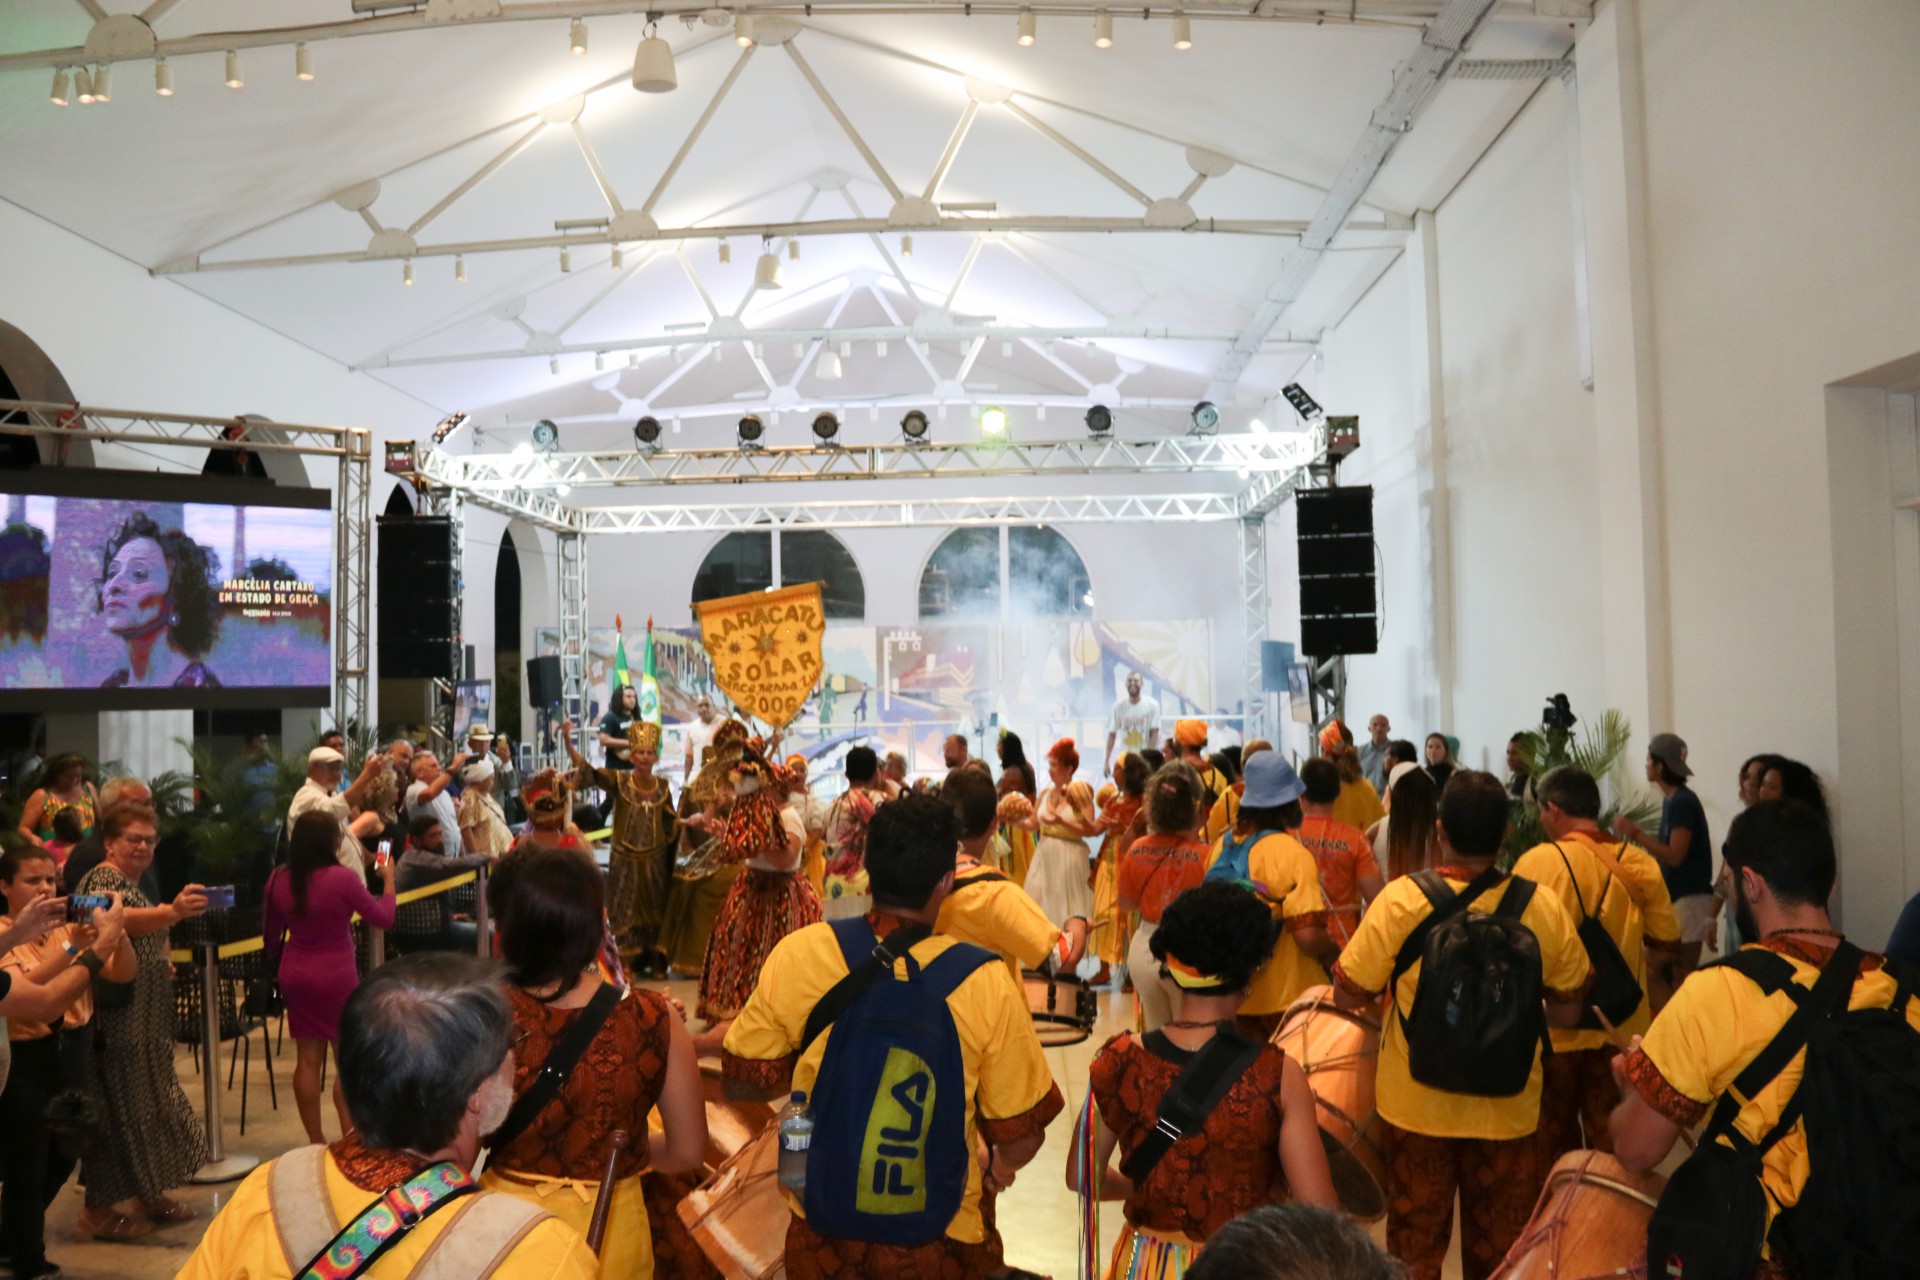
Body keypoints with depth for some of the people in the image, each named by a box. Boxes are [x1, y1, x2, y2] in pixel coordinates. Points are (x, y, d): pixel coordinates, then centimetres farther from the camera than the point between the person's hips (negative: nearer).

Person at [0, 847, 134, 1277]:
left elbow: (124, 973, -3)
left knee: (63, 1157, 18)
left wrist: (116, 932, -20)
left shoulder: (67, 927, 4)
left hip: (73, 1051, 5)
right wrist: (74, 946, -31)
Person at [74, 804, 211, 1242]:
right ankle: (97, 1212, 7)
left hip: (145, 1014, 9)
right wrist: (174, 911, -54)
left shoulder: (133, 883, 14)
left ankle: (148, 1193, 27)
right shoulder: (101, 879, -14)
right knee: (117, 1100, -4)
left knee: (150, 1094, 15)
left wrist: (162, 965, 11)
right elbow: (117, 920, -36)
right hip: (115, 1014, -9)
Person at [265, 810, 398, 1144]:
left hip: (294, 974, 5)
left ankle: (315, 1141, 20)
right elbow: (384, 919, -8)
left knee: (307, 1059, 12)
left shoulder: (278, 879, -3)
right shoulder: (343, 879, -19)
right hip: (336, 975, -5)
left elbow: (271, 932, 10)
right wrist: (389, 879, 6)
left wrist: (275, 965, 27)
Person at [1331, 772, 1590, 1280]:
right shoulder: (1543, 906, -11)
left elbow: (1348, 996, -12)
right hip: (1508, 1109, 2)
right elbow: (1567, 1012, 1)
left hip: (1419, 1106, -2)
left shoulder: (1402, 898, -19)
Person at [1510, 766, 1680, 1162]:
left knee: (1552, 1148, 14)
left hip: (1553, 1027, -3)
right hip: (1621, 1027, 3)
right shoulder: (1641, 864, -6)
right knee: (1611, 1147, 13)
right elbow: (1666, 939, 2)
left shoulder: (1537, 862, -16)